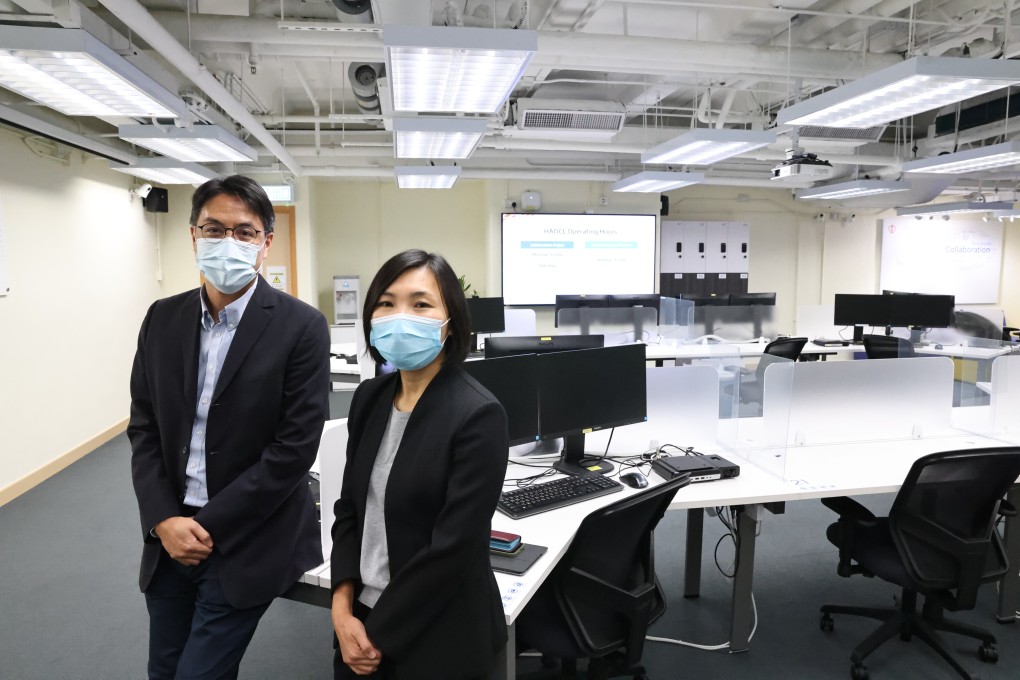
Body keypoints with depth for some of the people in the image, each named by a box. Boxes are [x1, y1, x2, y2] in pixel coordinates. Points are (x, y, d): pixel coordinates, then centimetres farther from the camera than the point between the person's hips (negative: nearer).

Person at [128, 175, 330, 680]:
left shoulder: (301, 327, -14)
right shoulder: (163, 319, 3)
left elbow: (294, 447, -16)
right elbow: (143, 427, 5)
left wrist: (209, 526, -14)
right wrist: (164, 519, -7)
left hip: (246, 544, -5)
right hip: (168, 538, 5)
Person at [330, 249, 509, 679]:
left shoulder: (478, 416, -20)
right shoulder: (369, 397, 0)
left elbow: (453, 548, -21)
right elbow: (349, 508, 5)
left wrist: (377, 636, -13)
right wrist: (343, 609, -5)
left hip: (438, 637, -5)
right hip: (363, 618, 6)